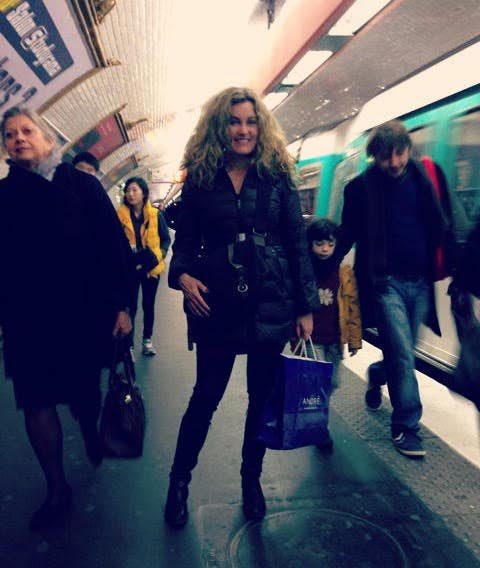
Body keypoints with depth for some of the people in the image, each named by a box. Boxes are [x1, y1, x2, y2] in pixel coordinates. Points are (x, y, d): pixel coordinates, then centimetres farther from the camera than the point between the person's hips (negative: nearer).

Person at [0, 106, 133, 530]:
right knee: (37, 401, 4)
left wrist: (121, 304, -9)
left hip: (85, 314, -1)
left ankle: (95, 443, 45)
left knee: (85, 393, 13)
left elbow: (115, 246, -5)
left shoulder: (81, 185, -2)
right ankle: (57, 488, 21)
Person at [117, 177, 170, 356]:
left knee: (148, 304, 13)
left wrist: (159, 255, -11)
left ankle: (147, 340, 27)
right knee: (130, 306, 0)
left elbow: (166, 239, 4)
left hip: (150, 267, 1)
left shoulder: (156, 215, -1)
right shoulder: (120, 215, -1)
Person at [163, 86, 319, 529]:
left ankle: (252, 478, 34)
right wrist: (182, 274, -14)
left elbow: (298, 243, 2)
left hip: (271, 303, 1)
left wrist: (306, 307, -1)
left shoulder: (277, 176, 2)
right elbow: (185, 239, 8)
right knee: (206, 395, 5)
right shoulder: (201, 178, 4)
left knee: (262, 395, 12)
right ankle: (179, 480, 28)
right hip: (216, 303, 0)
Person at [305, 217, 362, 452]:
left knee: (332, 382, 14)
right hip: (311, 340, -3)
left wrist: (354, 340, 3)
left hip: (334, 340, 3)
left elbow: (353, 306, 3)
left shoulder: (345, 272, -1)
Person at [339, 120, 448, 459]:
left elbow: (441, 227, 12)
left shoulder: (424, 180, 5)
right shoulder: (361, 188, -3)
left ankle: (378, 376, 46)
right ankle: (406, 426, 8)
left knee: (403, 352, 14)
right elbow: (348, 235, 3)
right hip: (386, 282, -4)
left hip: (420, 282, 4)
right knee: (402, 354, -6)